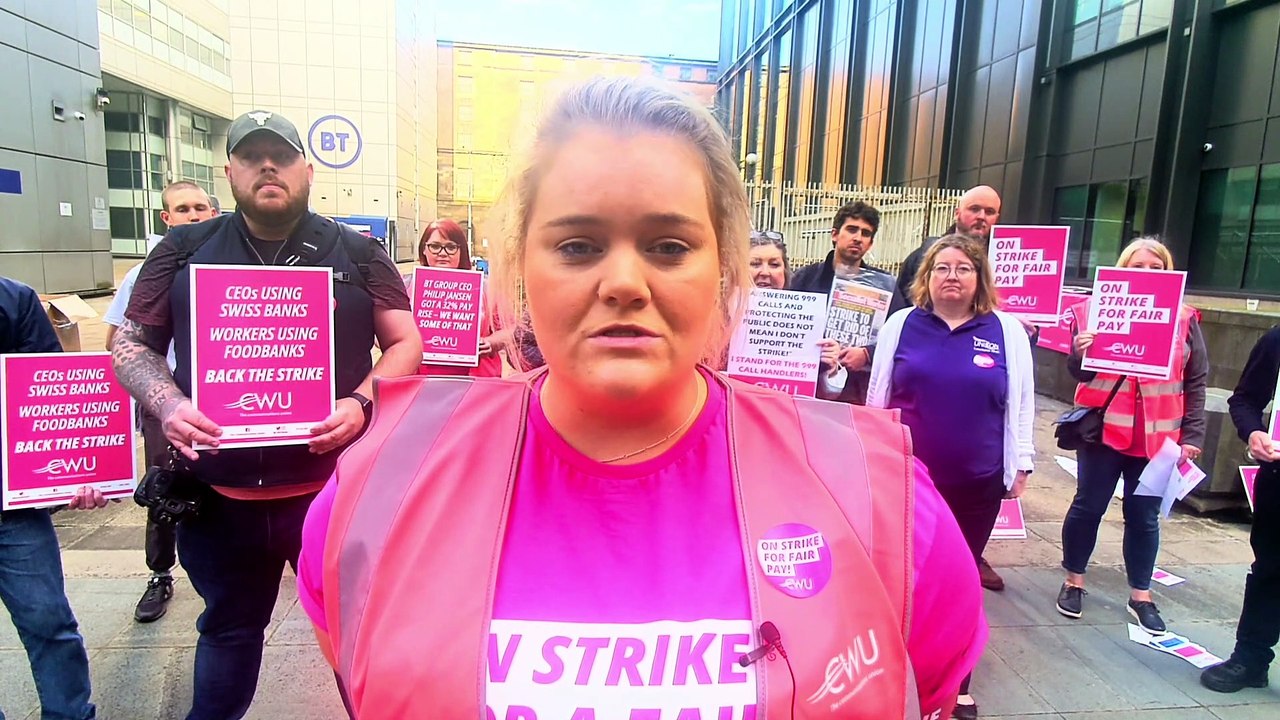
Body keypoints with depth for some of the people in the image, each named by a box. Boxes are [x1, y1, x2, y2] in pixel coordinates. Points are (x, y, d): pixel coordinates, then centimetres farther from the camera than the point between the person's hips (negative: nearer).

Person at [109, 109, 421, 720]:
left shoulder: (356, 254, 2)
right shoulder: (184, 251, 7)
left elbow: (405, 342, 2)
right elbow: (132, 342, 9)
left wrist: (360, 403, -15)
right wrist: (168, 405, -11)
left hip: (333, 484, -2)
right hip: (218, 493, 2)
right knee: (228, 628, 24)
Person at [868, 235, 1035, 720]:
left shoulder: (1007, 331, 0)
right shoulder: (901, 325, 0)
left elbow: (1021, 402, 4)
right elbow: (878, 396, 5)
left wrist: (1020, 465, 4)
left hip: (977, 481, 0)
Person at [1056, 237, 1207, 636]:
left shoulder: (1184, 318, 3)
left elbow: (1196, 382, 7)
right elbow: (1079, 372, -1)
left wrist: (1192, 435, 2)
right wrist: (1079, 355, -24)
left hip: (1158, 435, 2)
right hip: (1103, 428, -1)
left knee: (1144, 516, 11)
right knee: (1088, 507, 9)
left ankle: (1140, 595, 26)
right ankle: (1073, 582, 25)